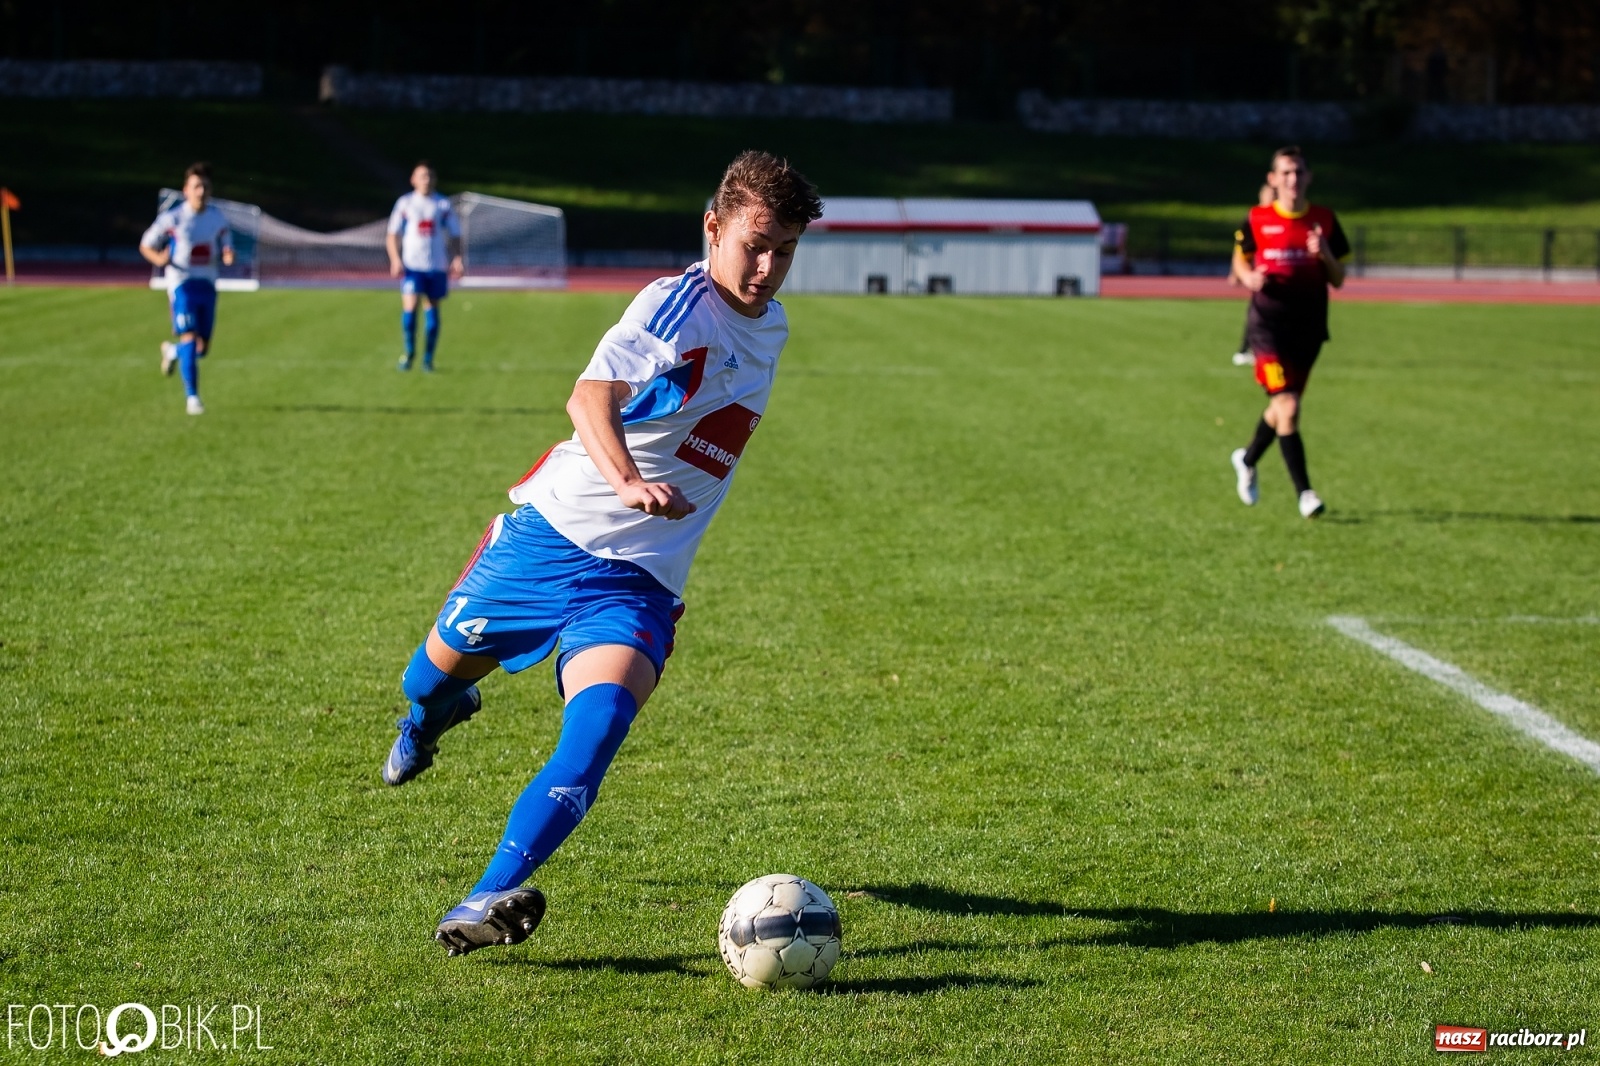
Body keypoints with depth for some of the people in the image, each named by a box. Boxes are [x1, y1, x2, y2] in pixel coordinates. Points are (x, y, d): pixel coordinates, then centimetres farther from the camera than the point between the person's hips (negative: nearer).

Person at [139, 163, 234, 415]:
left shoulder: (217, 217, 5)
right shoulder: (172, 218, -7)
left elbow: (226, 248, 15)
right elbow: (145, 245, 2)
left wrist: (228, 257, -11)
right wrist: (159, 258, -21)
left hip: (207, 285, 4)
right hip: (181, 284, -4)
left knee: (203, 347, 6)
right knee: (189, 338, -16)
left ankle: (172, 352, 41)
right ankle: (192, 397, -12)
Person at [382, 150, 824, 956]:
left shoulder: (770, 331, 10)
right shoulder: (674, 304, -13)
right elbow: (591, 396, -31)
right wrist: (627, 480, -47)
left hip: (638, 582, 3)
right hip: (554, 533, -3)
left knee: (601, 718, -23)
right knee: (447, 661, 17)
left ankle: (492, 898, -33)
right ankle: (432, 711, 57)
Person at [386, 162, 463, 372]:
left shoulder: (443, 205, 7)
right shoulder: (405, 203, 4)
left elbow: (455, 235, 10)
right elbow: (393, 235, 5)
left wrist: (457, 259, -6)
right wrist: (396, 260, -10)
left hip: (437, 267, 2)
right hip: (412, 265, -2)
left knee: (432, 308, 5)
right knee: (410, 307, -14)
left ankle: (428, 358, 15)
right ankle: (409, 352, 4)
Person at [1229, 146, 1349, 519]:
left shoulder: (1324, 221, 3)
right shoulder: (1257, 220, -2)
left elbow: (1338, 280, 6)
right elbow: (1240, 260, 12)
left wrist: (1325, 254, -14)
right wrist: (1249, 278, -10)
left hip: (1309, 327, 3)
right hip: (1268, 324, -3)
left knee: (1282, 406, 16)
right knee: (1288, 408, -15)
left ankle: (1247, 459, 45)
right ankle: (1304, 492, -12)